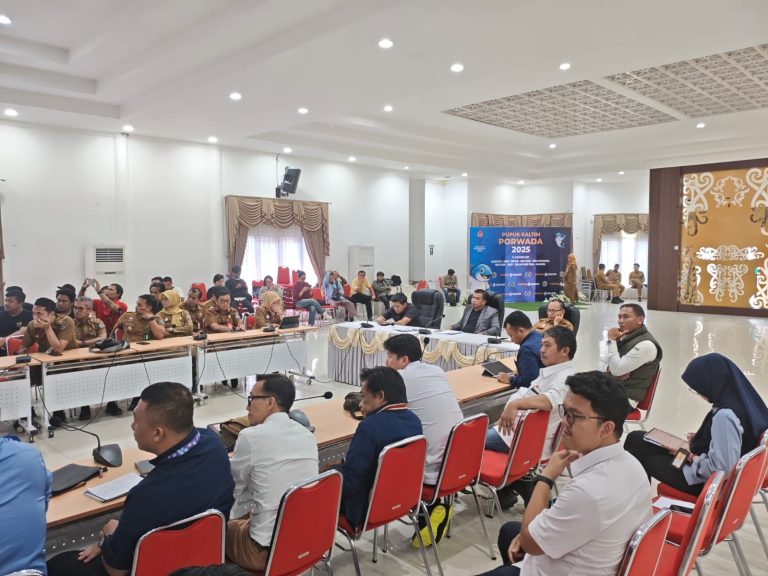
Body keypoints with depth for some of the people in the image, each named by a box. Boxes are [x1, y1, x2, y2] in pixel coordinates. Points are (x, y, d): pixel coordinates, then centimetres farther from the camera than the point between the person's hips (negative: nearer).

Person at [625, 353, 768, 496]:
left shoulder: (724, 416, -33)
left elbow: (723, 469, -32)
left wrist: (695, 459, -16)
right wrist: (699, 439, 4)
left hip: (705, 481, -9)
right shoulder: (736, 400, -6)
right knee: (635, 438, 12)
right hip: (703, 464, 9)